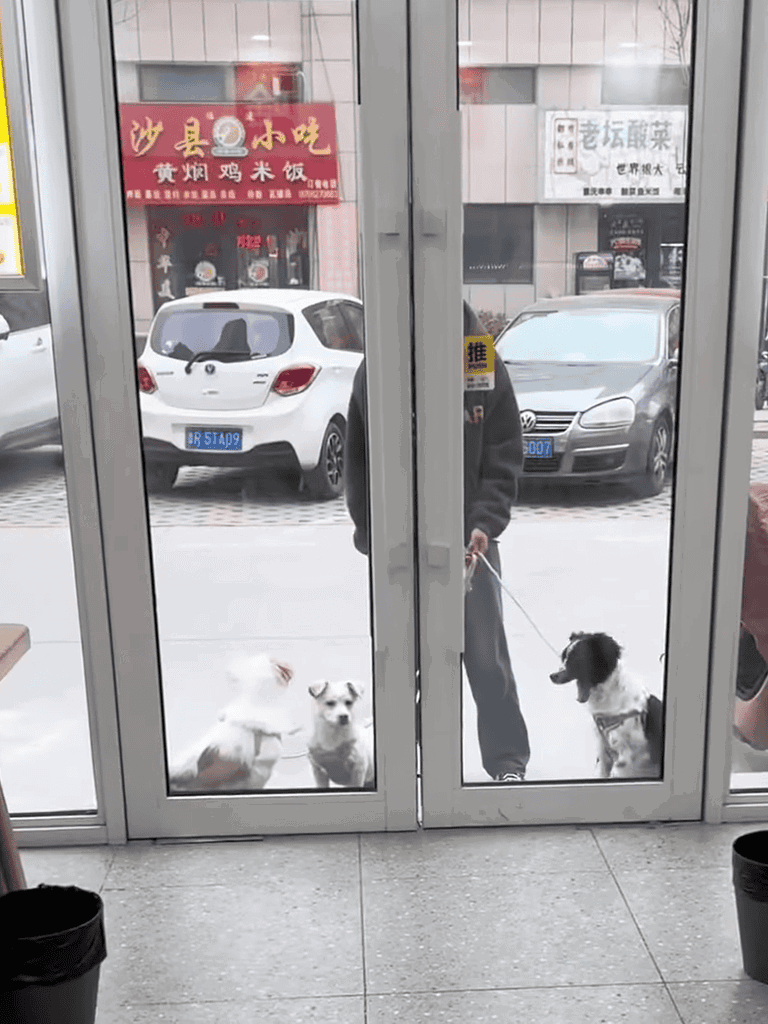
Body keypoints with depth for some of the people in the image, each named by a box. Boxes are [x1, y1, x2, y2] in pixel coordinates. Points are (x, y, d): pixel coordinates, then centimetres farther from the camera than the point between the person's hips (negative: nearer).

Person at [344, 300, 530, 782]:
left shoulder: (487, 372, -7)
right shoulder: (374, 373, -5)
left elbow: (504, 460, -4)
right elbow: (358, 462, 2)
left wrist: (485, 522, -17)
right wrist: (369, 534, 0)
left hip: (469, 539, -1)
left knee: (487, 656, 5)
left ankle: (508, 760, 21)